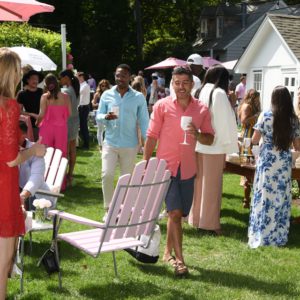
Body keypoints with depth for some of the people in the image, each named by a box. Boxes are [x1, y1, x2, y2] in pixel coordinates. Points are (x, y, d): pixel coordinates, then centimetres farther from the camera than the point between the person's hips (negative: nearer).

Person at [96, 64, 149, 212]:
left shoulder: (139, 97, -1)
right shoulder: (107, 95, 2)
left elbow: (144, 121, 2)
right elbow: (98, 116, 3)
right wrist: (105, 117, -20)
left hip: (130, 145, 0)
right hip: (110, 143, 1)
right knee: (106, 174, -10)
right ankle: (109, 208, 4)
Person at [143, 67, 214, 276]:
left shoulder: (202, 109, 4)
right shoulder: (162, 106, -3)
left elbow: (210, 139, 7)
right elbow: (151, 137, -2)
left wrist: (197, 135, -15)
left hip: (188, 169, 4)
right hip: (166, 166, -3)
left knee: (178, 214, 12)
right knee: (175, 212, -10)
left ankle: (168, 252, 30)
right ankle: (179, 259, -5)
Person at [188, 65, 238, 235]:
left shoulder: (203, 91, 9)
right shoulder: (219, 93, -12)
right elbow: (226, 121, -13)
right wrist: (230, 145, -8)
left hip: (199, 144, 7)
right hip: (215, 145, -7)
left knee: (200, 182, 15)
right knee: (212, 184, 1)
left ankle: (197, 218, 25)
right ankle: (209, 223, 8)